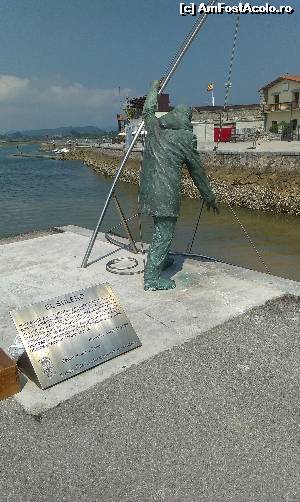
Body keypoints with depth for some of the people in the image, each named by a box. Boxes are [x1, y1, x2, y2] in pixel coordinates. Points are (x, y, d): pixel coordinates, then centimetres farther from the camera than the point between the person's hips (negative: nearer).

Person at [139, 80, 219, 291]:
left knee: (161, 227, 23)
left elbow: (148, 109, 35)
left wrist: (154, 88, 52)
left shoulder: (154, 125, 10)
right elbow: (197, 170, 4)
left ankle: (161, 260, 40)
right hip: (166, 191, -7)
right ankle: (152, 278, 0)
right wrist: (209, 197, 13)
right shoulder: (186, 136, -2)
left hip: (148, 187, 7)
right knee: (164, 232, -1)